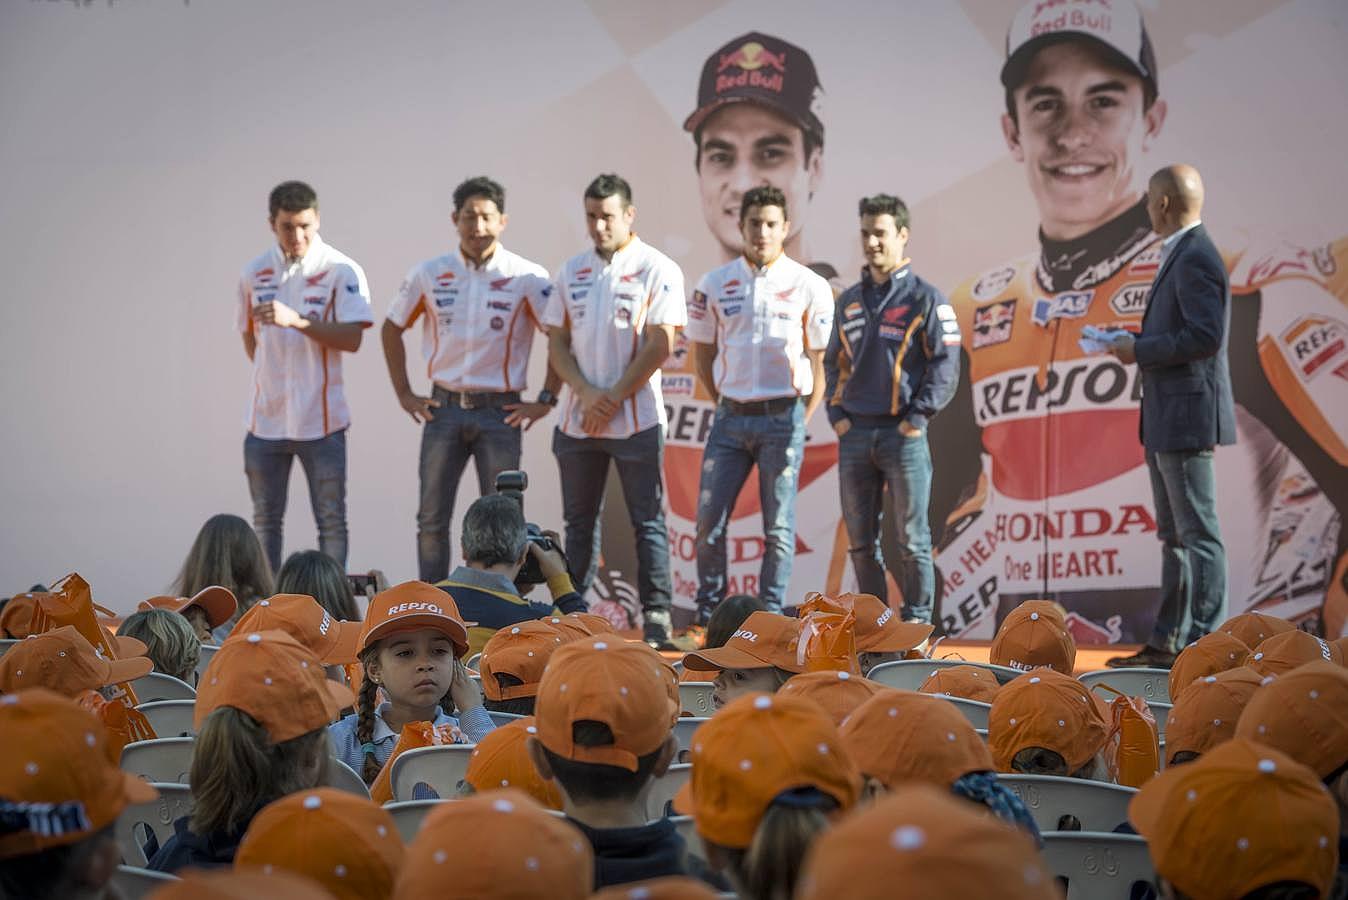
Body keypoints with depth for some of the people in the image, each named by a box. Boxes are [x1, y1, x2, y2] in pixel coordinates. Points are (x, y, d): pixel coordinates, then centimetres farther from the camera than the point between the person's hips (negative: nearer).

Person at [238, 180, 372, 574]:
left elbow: (352, 338, -15)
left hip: (320, 419, -4)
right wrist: (272, 377, 9)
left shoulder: (341, 271, -6)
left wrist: (296, 320, -25)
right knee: (265, 521, 11)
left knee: (332, 520, 2)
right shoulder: (255, 274, 6)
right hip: (265, 418, 4)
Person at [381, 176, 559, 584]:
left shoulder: (527, 277, -5)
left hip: (500, 412, -2)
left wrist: (545, 401, -6)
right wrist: (404, 394, 9)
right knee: (432, 519, 5)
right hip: (443, 408, 2)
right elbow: (392, 329, 14)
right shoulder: (429, 274, 2)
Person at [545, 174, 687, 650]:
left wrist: (612, 399, -11)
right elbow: (557, 343, 9)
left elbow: (659, 346, -9)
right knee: (579, 522, 10)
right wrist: (587, 395, -7)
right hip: (577, 421, 5)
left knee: (648, 522, -1)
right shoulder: (571, 271, 11)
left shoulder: (657, 270, -3)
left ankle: (656, 620, 0)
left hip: (636, 421, -5)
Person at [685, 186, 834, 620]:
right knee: (709, 520, 1)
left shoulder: (810, 286, -1)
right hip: (730, 417, 2)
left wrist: (802, 419, -2)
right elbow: (702, 351, 13)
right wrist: (723, 402, 7)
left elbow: (820, 360, 3)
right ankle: (707, 614, 12)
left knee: (779, 527, 2)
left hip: (783, 418, -2)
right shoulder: (715, 284, 5)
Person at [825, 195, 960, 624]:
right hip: (854, 434, 5)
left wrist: (917, 417, -13)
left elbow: (945, 364, -7)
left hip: (903, 435, -5)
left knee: (912, 536, -2)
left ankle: (917, 618, 4)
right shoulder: (849, 301, 15)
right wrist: (837, 413, 7)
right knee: (860, 538, 8)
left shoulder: (925, 298, -2)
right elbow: (834, 362, 21)